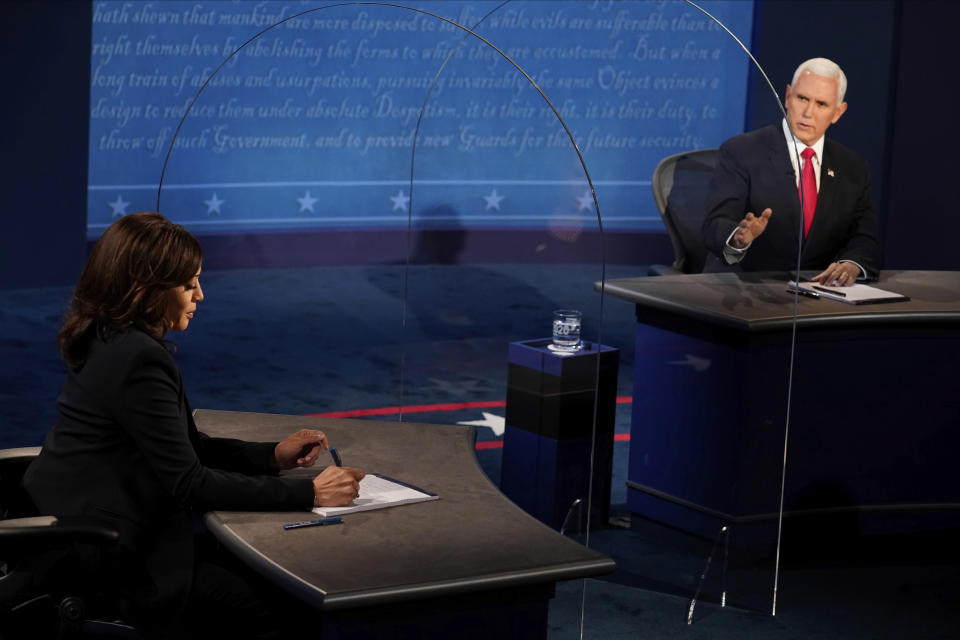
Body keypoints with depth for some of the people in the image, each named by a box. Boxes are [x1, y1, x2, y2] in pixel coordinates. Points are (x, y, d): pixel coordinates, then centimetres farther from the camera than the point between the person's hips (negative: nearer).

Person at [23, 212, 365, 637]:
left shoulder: (112, 343, 9)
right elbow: (188, 482, -22)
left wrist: (274, 455, 5)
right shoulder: (137, 359, -22)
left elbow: (188, 446, 16)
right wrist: (308, 494, -18)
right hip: (104, 561, -10)